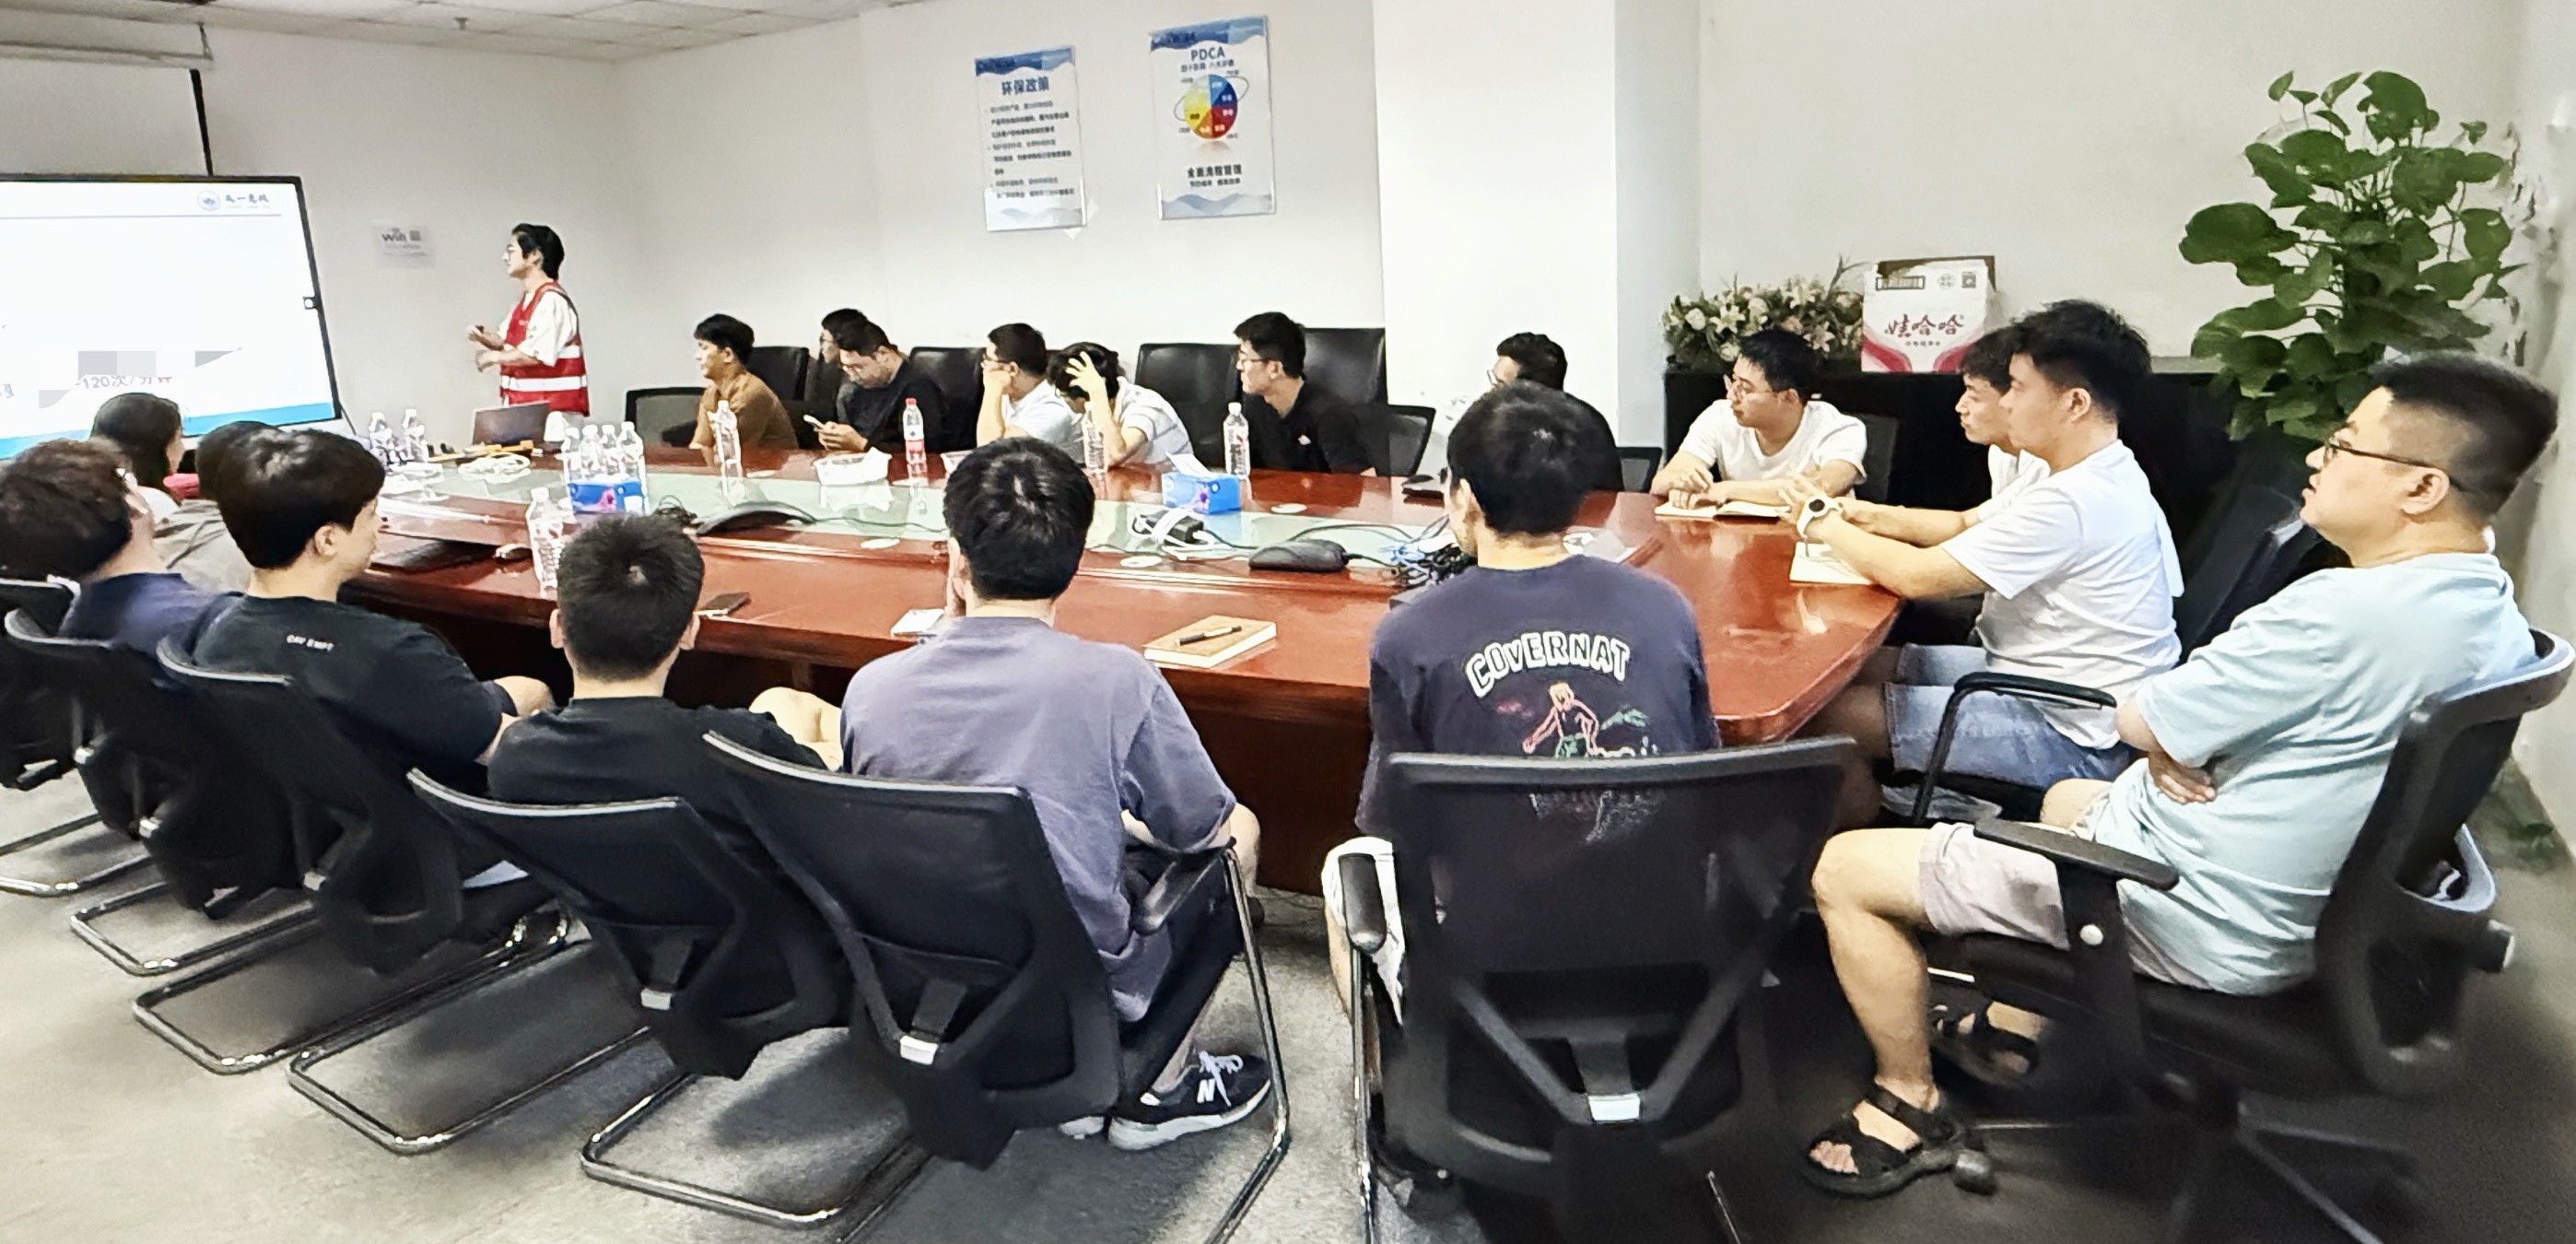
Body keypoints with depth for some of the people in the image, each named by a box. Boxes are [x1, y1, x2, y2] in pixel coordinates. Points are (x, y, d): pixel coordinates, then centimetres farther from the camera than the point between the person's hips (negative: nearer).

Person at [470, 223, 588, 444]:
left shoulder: (551, 300, -16)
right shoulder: (526, 298, 15)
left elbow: (537, 354, -22)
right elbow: (513, 344, 21)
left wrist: (495, 357, -10)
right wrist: (485, 337, 2)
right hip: (526, 403, 9)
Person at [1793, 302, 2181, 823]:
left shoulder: (2073, 502, -26)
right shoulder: (2105, 478, 7)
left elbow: (1915, 576, -24)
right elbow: (1967, 526, 14)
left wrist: (1828, 527, -7)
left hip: (2068, 738, -10)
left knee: (1833, 714, -15)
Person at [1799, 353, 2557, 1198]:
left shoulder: (2342, 613, -31)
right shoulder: (2493, 614, 1)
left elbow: (2138, 718, -20)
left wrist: (2166, 743, 1)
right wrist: (2182, 742, -7)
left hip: (2192, 926, -10)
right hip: (2295, 914, 10)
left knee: (1844, 870, -6)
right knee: (2068, 798, 38)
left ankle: (1911, 1107, 13)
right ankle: (2013, 1031, 39)